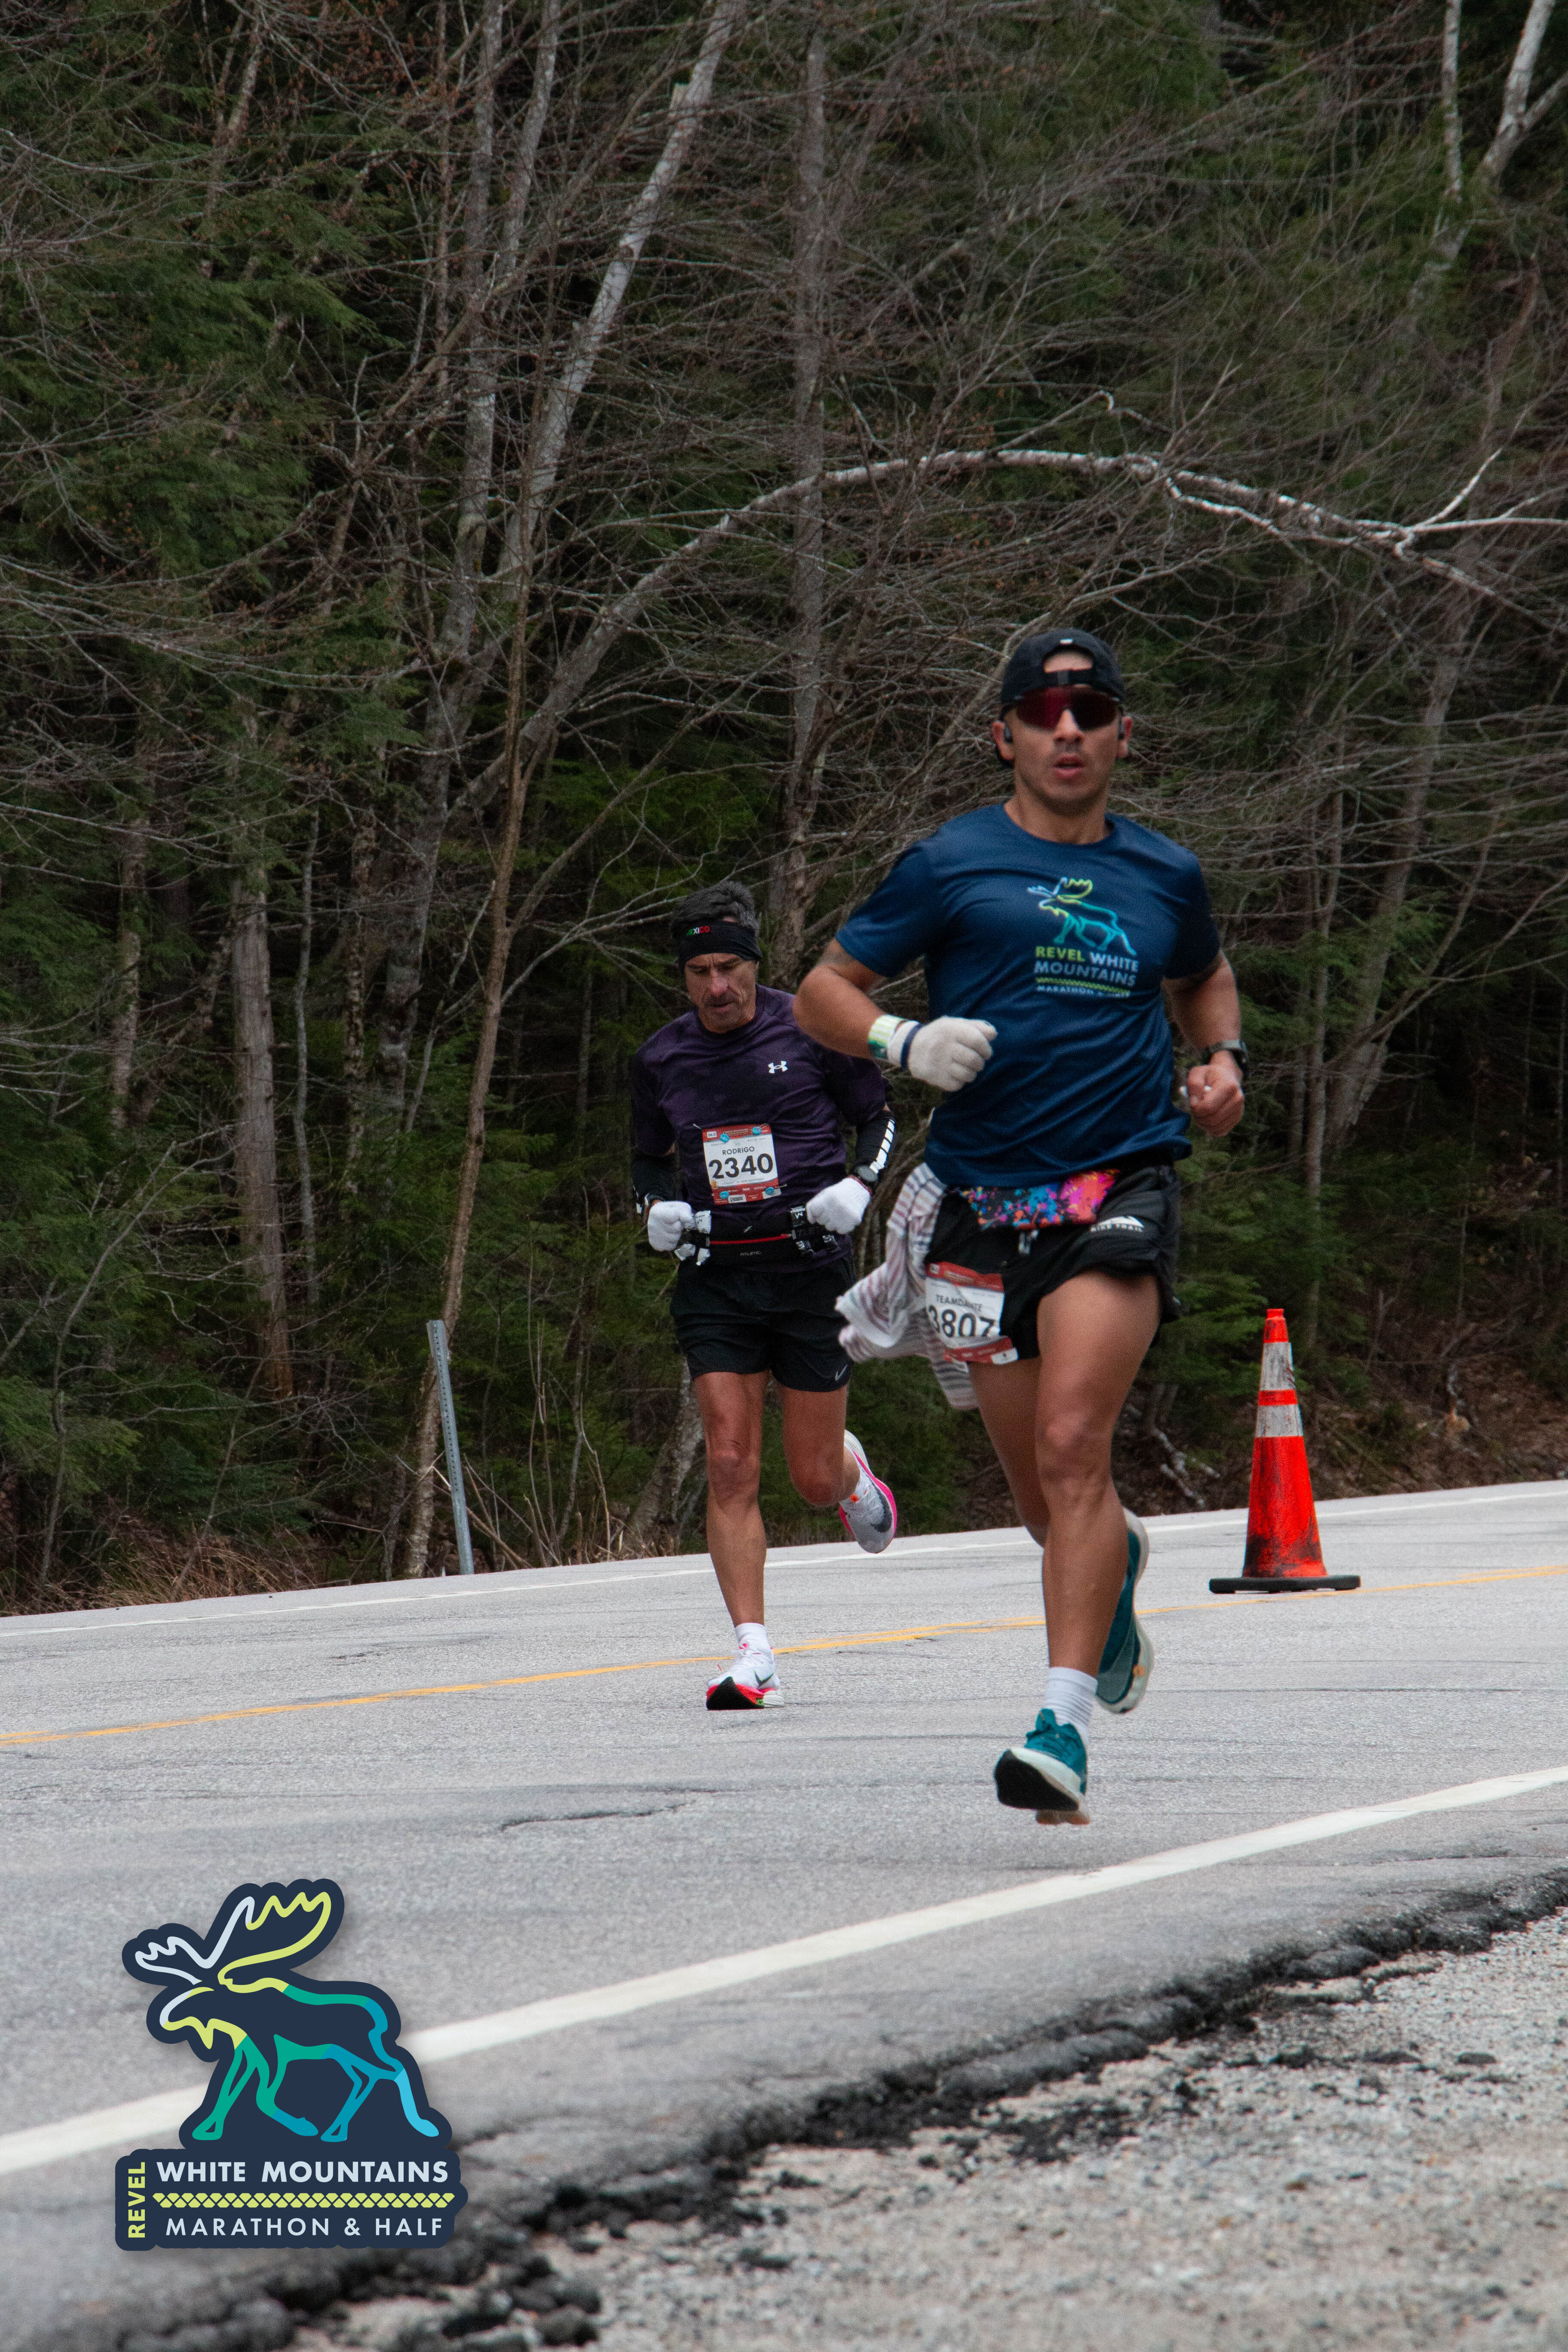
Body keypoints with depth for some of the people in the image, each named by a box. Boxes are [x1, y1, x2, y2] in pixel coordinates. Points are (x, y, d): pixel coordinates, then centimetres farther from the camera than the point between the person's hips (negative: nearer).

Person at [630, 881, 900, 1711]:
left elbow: (877, 1114, 9)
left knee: (814, 1480, 3)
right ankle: (753, 1655, -10)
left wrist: (857, 1186, -9)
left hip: (807, 1267, -2)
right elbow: (648, 1158, 20)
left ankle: (852, 1471, 42)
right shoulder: (661, 1058, 5)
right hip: (713, 1276, 2)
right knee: (730, 1469, -10)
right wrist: (656, 1208, -1)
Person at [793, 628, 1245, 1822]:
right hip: (987, 1201, 1)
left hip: (1120, 1186, -1)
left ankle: (1065, 1722, -23)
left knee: (1073, 1444, -21)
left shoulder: (1164, 875, 12)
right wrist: (904, 1042, -14)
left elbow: (1203, 977, 33)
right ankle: (1118, 1562, 46)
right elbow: (822, 992, 6)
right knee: (1044, 1490, 9)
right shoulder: (951, 865, 3)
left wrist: (1225, 1058, 12)